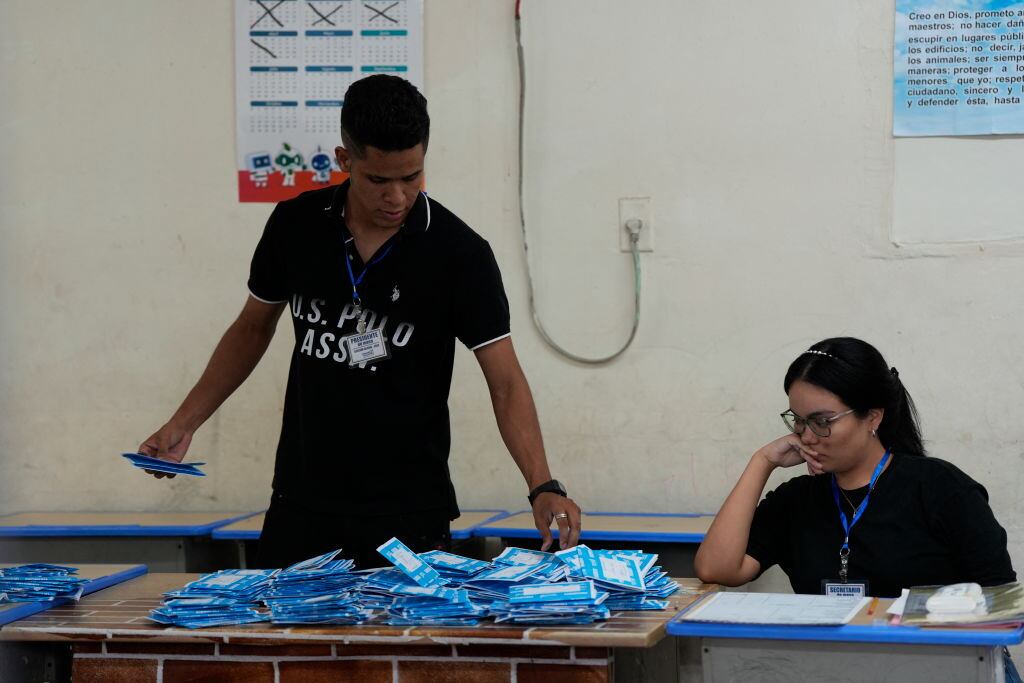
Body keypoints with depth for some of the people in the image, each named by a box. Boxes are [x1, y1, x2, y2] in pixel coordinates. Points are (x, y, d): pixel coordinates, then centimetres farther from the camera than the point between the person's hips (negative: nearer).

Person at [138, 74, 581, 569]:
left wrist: (543, 486, -26)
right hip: (301, 507, 3)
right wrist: (183, 425, 7)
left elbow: (505, 382, -13)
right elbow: (253, 328, 13)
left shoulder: (459, 254, -12)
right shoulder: (295, 225, -2)